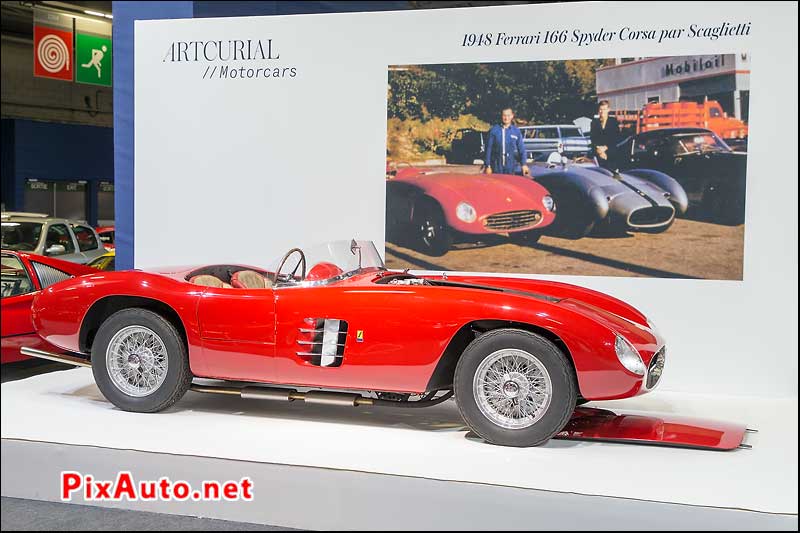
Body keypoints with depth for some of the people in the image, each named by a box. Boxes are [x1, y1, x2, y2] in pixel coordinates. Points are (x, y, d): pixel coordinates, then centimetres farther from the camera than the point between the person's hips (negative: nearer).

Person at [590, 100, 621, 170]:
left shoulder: (614, 121, 8)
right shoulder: (594, 122, 14)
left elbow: (616, 138, 2)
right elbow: (592, 137, 8)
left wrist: (606, 147, -10)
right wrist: (598, 148, -9)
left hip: (610, 153, -1)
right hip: (597, 153, 1)